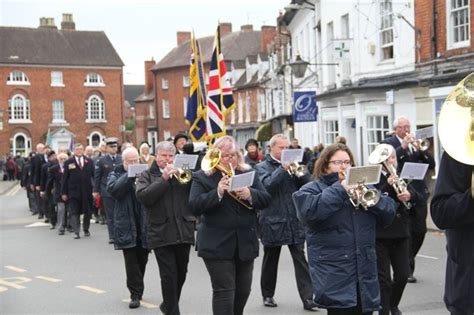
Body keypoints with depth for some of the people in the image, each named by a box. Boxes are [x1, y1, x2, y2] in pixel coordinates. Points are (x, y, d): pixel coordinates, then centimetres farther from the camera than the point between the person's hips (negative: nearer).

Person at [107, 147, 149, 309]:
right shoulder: (116, 174, 5)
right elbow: (113, 190, -16)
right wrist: (129, 175, -18)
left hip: (145, 224, 2)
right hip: (127, 225, -2)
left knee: (142, 259, 10)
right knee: (131, 261, -3)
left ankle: (137, 291, 26)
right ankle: (135, 294, 0)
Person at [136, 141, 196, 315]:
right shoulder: (147, 175, 5)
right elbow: (143, 197, -13)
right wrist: (163, 179, -16)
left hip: (183, 232, 3)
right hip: (161, 233, -3)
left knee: (181, 274, 14)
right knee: (169, 275, -6)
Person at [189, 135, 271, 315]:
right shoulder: (202, 177, -2)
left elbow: (266, 199, 1)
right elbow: (195, 206, -13)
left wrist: (250, 194, -19)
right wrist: (218, 192, -26)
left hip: (245, 242, 4)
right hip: (217, 244, -4)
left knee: (243, 290, 14)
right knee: (224, 290, -7)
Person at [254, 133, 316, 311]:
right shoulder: (262, 167, 1)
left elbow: (307, 183, 2)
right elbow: (267, 185, -17)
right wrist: (283, 168, -21)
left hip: (295, 220, 2)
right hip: (273, 221, -2)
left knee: (300, 259, -4)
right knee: (270, 260, 10)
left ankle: (307, 297, -6)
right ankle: (268, 295, 24)